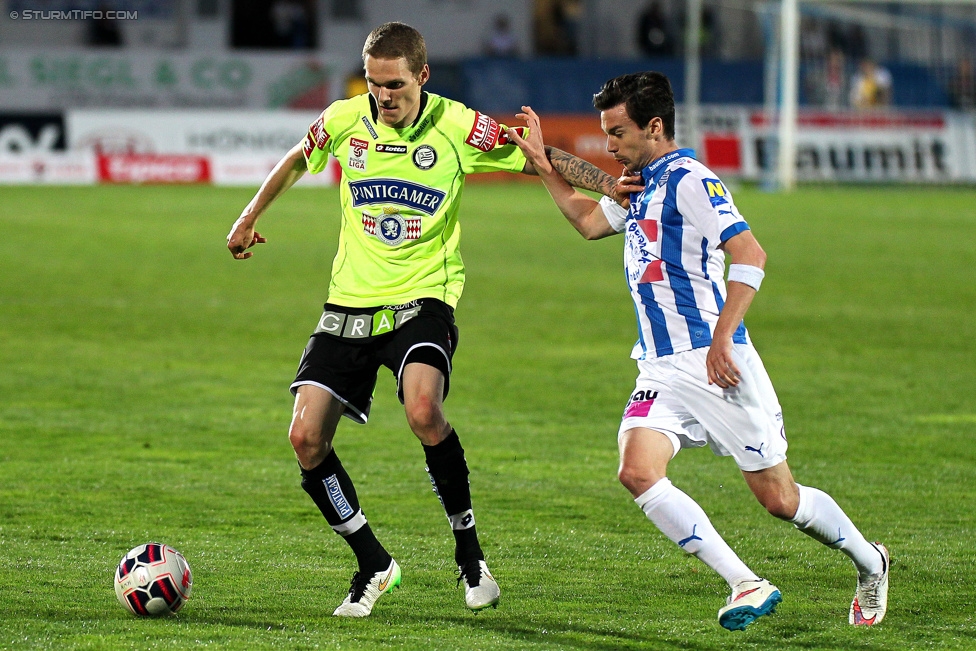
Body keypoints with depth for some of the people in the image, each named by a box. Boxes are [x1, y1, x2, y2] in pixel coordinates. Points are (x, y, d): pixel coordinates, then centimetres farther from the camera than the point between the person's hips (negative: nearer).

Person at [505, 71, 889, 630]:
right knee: (638, 471, -18)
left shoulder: (689, 181, -13)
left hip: (716, 363, -8)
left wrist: (722, 338, -28)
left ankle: (869, 562, 27)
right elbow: (589, 221, 35)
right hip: (661, 369, 8)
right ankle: (748, 586, -14)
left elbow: (750, 255, -23)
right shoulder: (640, 184, 16)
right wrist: (541, 162, 26)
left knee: (779, 498, -1)